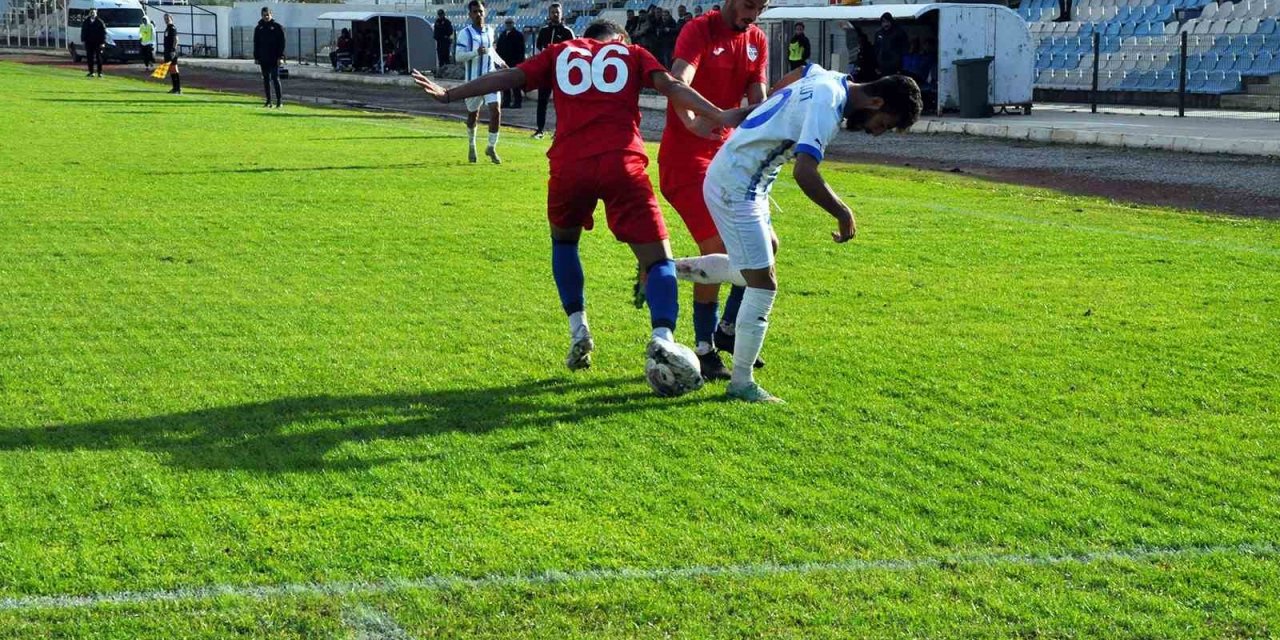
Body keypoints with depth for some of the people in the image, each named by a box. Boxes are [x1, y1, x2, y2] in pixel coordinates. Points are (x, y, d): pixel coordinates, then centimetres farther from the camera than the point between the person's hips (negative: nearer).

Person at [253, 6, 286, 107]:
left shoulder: (277, 27, -1)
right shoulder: (258, 28, 11)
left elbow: (282, 42, -4)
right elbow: (256, 44, 13)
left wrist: (280, 56, -11)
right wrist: (256, 57, 6)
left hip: (274, 59, -4)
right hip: (263, 59, 4)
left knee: (275, 79, -7)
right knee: (266, 80, 7)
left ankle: (279, 101, -6)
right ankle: (268, 101, 11)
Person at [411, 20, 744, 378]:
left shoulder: (561, 53, 23)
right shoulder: (633, 53, 21)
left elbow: (508, 77, 16)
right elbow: (670, 86, 5)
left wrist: (448, 94, 21)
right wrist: (720, 116, -2)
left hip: (569, 165, 2)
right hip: (622, 163, -1)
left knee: (563, 241, 30)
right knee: (658, 260, 3)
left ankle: (578, 330, 19)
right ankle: (662, 338, -22)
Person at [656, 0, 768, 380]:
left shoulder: (757, 41, 9)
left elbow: (757, 100, 2)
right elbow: (678, 82, -30)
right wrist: (690, 118, -50)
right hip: (685, 156, -8)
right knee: (717, 248, -16)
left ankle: (728, 328, 20)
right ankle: (704, 348, -3)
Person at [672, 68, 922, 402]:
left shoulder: (830, 79, 4)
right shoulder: (827, 108, -25)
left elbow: (797, 75, 27)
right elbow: (805, 174, -34)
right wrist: (844, 214, -23)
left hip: (729, 176, 10)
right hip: (736, 186, -10)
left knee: (768, 251, 27)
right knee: (763, 284, -5)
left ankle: (676, 270, 29)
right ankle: (741, 383, 4)